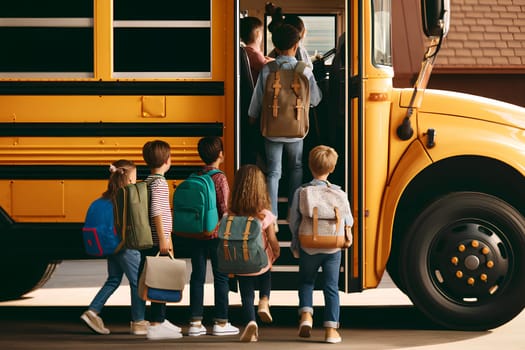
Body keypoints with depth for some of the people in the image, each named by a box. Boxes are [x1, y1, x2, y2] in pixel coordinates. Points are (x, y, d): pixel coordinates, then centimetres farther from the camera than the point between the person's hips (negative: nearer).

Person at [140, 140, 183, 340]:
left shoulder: (150, 181, 16)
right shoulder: (159, 182, -13)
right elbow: (156, 212, -21)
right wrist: (163, 239, -22)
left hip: (154, 240, 10)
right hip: (157, 240, -10)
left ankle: (161, 320, 26)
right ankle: (155, 326, -8)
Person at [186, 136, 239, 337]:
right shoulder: (219, 178, -11)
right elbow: (224, 209, -13)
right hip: (215, 233, -5)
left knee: (197, 276, 8)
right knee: (221, 277, 4)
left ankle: (195, 322, 9)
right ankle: (221, 323, 8)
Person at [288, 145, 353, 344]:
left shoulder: (301, 192, -7)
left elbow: (293, 221, -4)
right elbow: (348, 221, -4)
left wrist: (295, 246, 8)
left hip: (309, 247, 0)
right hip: (333, 248, 0)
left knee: (306, 282, 20)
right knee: (331, 287, 8)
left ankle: (306, 314, -1)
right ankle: (331, 329, 8)